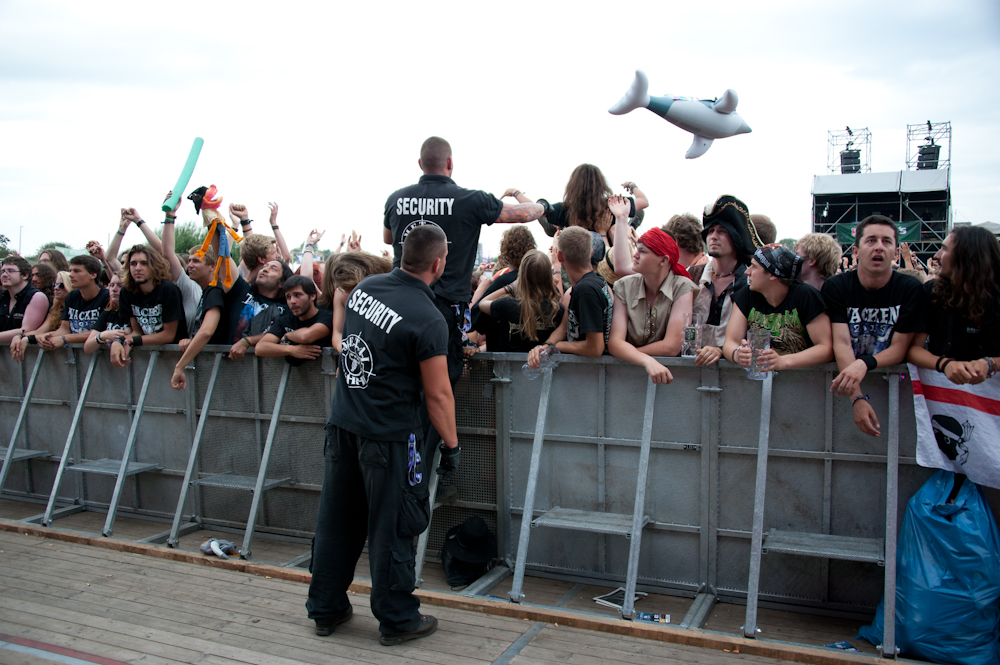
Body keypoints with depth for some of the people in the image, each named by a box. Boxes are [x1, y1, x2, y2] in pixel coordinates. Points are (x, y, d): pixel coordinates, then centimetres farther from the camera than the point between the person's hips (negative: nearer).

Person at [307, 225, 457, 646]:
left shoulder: (364, 288, 2)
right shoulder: (428, 320, -18)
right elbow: (438, 395, -14)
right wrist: (451, 445, -3)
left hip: (342, 425, 7)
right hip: (388, 436, -7)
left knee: (336, 519, 16)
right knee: (392, 527, 7)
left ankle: (325, 609, 31)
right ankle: (397, 619, 21)